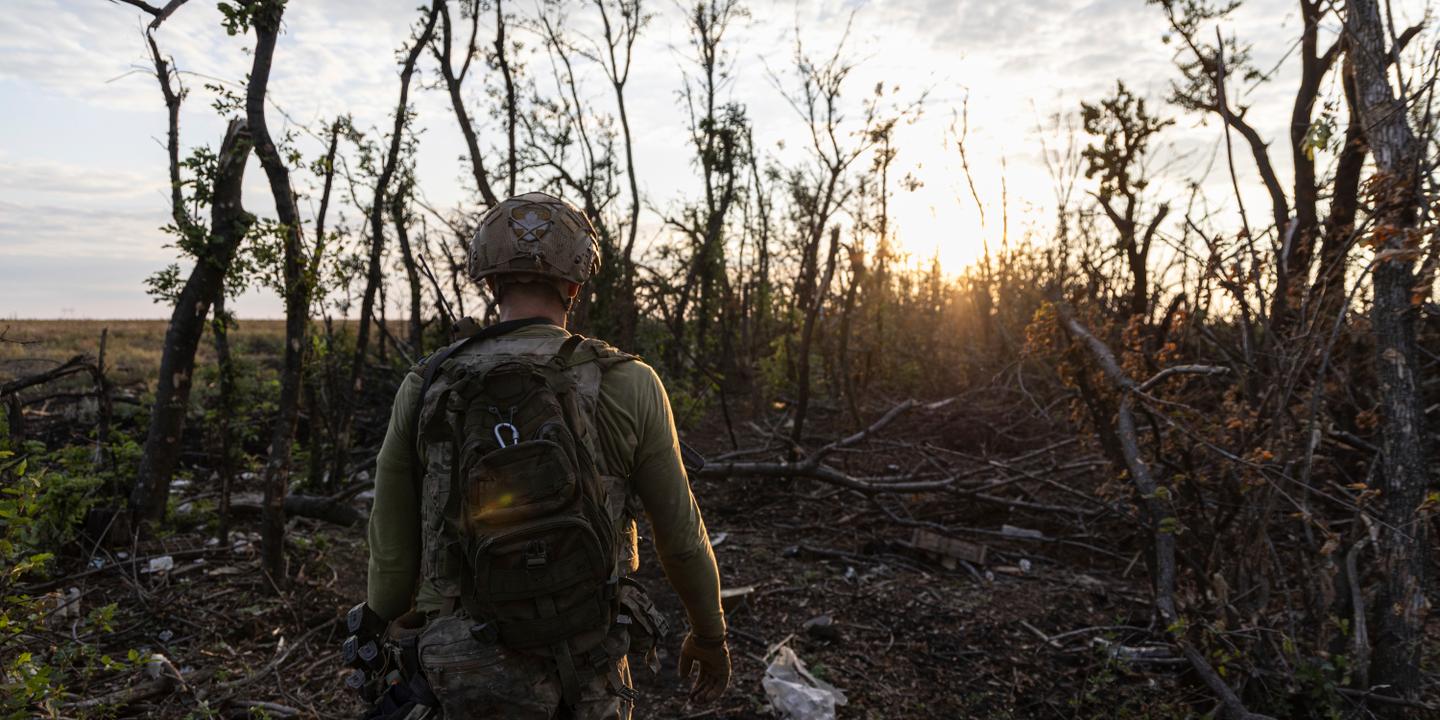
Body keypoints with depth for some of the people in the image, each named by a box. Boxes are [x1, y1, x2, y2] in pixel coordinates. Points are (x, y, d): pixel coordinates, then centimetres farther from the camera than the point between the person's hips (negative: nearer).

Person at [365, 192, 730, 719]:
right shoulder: (629, 387, -14)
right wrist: (710, 635, 12)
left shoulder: (425, 391, -10)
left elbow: (392, 554, -2)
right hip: (590, 673, 0)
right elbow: (681, 537, -5)